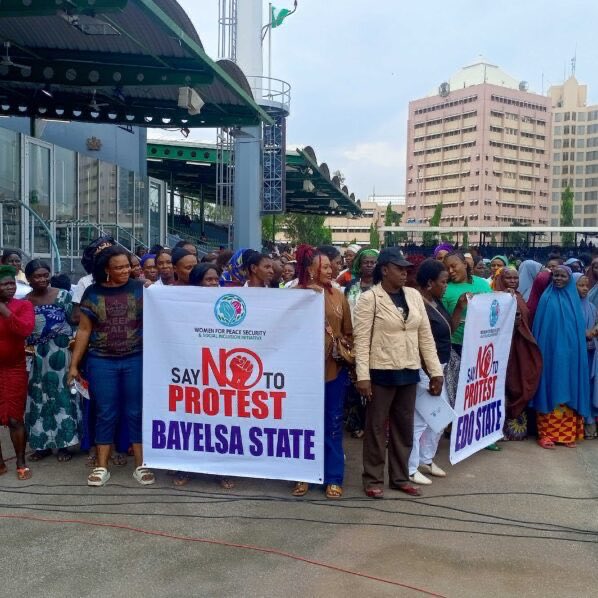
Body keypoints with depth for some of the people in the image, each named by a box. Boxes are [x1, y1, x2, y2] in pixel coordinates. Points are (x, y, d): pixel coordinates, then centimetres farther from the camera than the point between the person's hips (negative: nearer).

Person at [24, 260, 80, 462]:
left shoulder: (62, 296, -3)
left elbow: (74, 321, -2)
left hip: (61, 354, -3)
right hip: (37, 357, 3)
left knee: (62, 396, 2)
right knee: (39, 398, 8)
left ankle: (63, 445, 12)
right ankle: (43, 445, 21)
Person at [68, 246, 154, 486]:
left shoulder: (140, 289, 1)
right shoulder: (92, 293, 2)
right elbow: (84, 330, 5)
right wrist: (74, 364, 4)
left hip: (135, 359, 0)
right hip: (101, 361, 1)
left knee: (136, 412, 6)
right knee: (105, 414, 7)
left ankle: (140, 465, 15)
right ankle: (102, 466, 18)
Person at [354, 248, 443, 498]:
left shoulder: (414, 296, 6)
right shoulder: (369, 298, -9)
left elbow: (425, 335, 8)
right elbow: (362, 340, -11)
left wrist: (435, 371, 5)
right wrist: (363, 376, -18)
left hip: (409, 372, 5)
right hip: (381, 373, -5)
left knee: (404, 427, 15)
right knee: (376, 427, 6)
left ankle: (400, 477, 29)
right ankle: (373, 479, 20)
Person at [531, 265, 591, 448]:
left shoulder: (574, 300, 10)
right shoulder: (546, 298, 0)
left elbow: (580, 327, 13)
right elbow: (539, 327, -2)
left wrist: (577, 350, 6)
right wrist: (541, 350, -10)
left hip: (570, 353, 3)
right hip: (550, 351, -3)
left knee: (569, 391, 5)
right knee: (550, 390, -3)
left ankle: (568, 433, 12)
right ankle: (546, 433, 0)